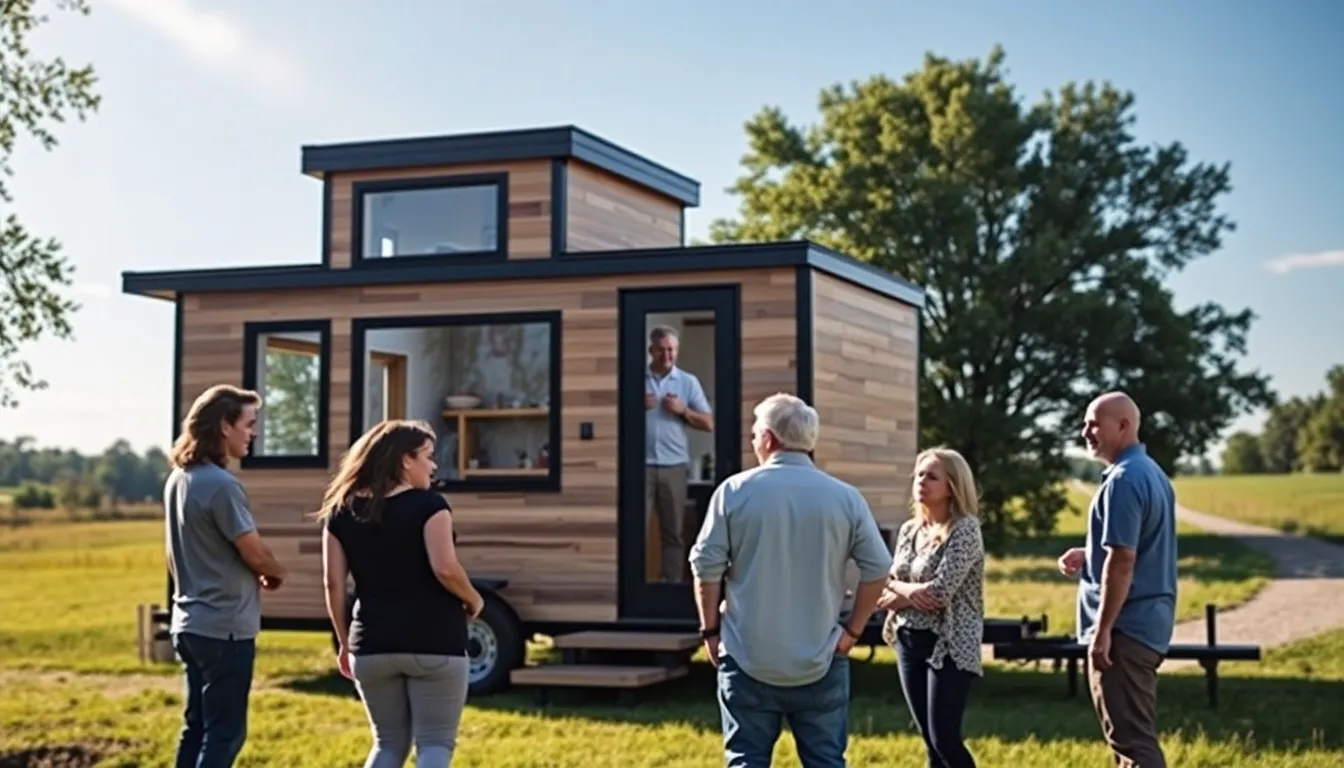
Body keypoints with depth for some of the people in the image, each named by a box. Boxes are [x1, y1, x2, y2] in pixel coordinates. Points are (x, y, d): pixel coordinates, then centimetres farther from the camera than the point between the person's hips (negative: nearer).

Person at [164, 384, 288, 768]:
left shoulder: (178, 479, 8)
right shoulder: (221, 484, -20)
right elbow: (255, 553, -15)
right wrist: (277, 573, 6)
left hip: (190, 622, 9)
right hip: (225, 627, -9)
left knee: (197, 726, 15)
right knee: (224, 733, -2)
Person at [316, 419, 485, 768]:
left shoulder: (342, 512, 7)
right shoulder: (428, 505, -8)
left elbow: (334, 584, 5)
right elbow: (445, 569, -18)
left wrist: (344, 642, 14)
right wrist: (473, 600, 1)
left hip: (373, 644, 5)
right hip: (433, 642, -5)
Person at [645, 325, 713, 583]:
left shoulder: (689, 382, 9)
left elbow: (708, 424, 7)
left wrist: (682, 410, -7)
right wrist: (638, 406, -8)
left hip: (674, 465, 1)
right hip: (641, 464, -1)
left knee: (673, 531, 4)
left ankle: (672, 582, 9)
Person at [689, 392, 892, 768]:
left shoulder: (735, 491, -5)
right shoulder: (845, 497, -1)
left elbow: (707, 566, -6)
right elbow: (877, 568, -2)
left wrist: (711, 630, 6)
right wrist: (853, 629, 7)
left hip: (750, 657, -1)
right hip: (820, 660, 1)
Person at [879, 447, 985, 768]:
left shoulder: (965, 528, -11)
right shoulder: (908, 530, 11)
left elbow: (941, 590, -19)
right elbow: (887, 584, 7)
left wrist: (893, 598, -5)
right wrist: (908, 590, -16)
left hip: (949, 645, -7)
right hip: (909, 642, 7)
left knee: (945, 739, -10)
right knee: (930, 740, 10)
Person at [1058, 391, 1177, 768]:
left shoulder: (1123, 479, -18)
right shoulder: (1152, 473, 14)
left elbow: (1122, 560, -23)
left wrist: (1103, 629, -20)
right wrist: (1089, 555, 15)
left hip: (1126, 624, -10)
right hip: (1148, 620, 10)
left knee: (1131, 737, -6)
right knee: (1137, 733, 17)